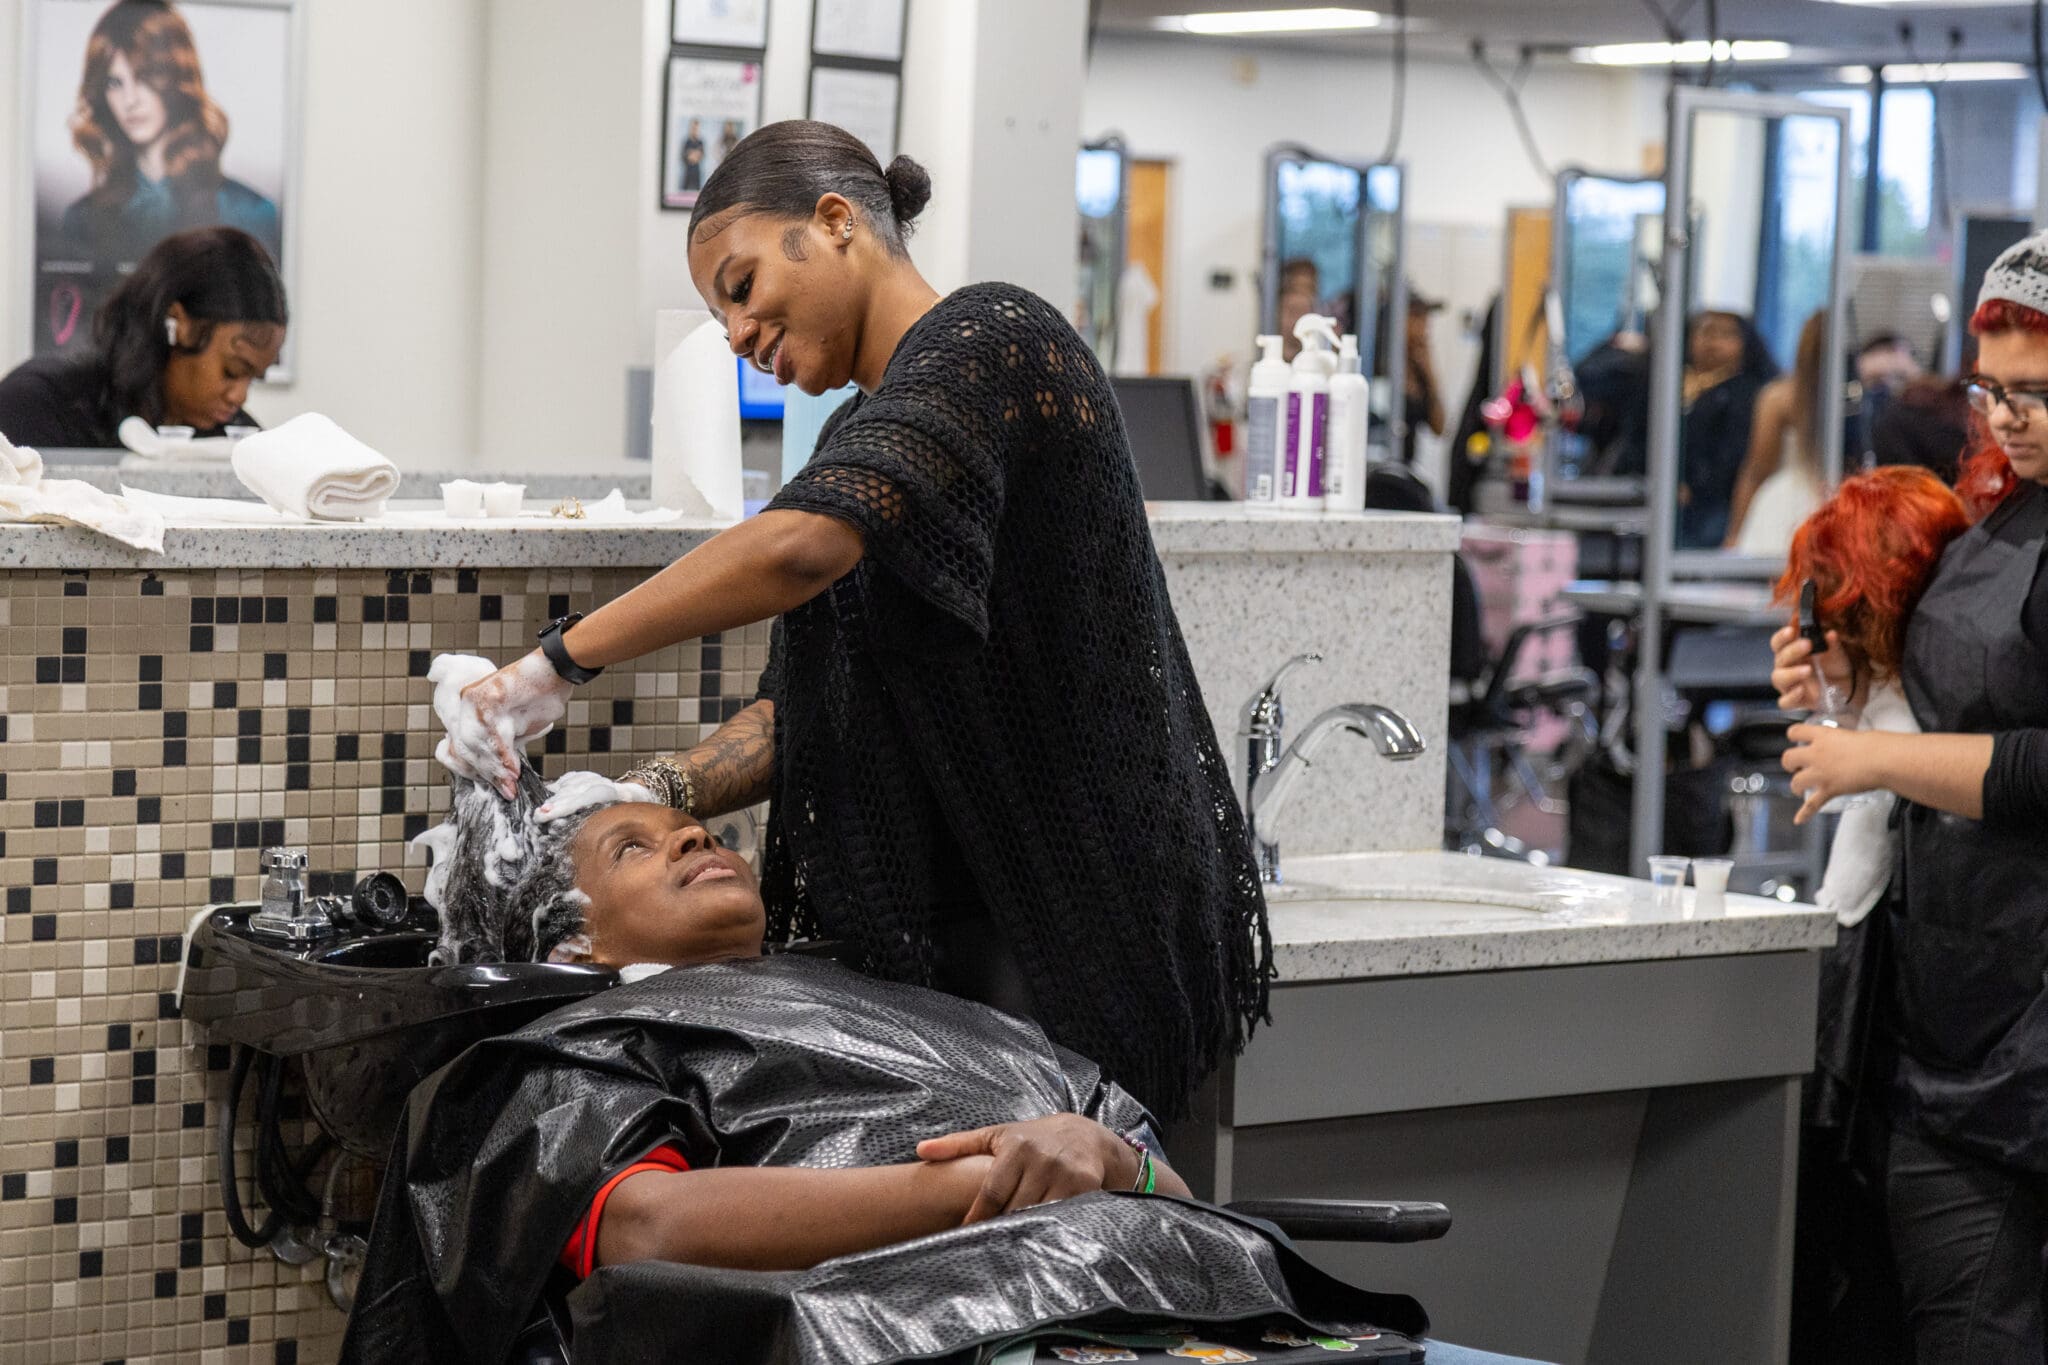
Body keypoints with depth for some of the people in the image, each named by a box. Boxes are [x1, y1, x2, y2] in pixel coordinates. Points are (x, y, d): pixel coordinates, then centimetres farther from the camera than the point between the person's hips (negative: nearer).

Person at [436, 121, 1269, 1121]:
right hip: (940, 941, 8)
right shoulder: (859, 436, 20)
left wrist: (557, 662, -22)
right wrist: (662, 795, -4)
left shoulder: (989, 337, -9)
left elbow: (801, 547, -26)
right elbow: (804, 713, 14)